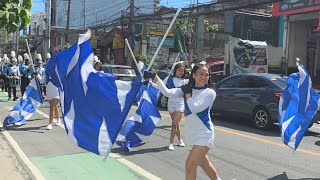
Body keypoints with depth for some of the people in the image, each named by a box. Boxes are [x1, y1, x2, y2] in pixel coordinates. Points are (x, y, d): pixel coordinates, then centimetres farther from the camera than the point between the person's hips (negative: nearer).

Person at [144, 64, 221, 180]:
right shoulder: (187, 89, 0)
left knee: (190, 165, -12)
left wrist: (187, 93, -13)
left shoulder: (210, 92, -12)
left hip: (204, 134, -6)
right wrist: (154, 77, -23)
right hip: (193, 134, 6)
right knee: (203, 163, 24)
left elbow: (195, 108, -25)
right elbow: (167, 92, -15)